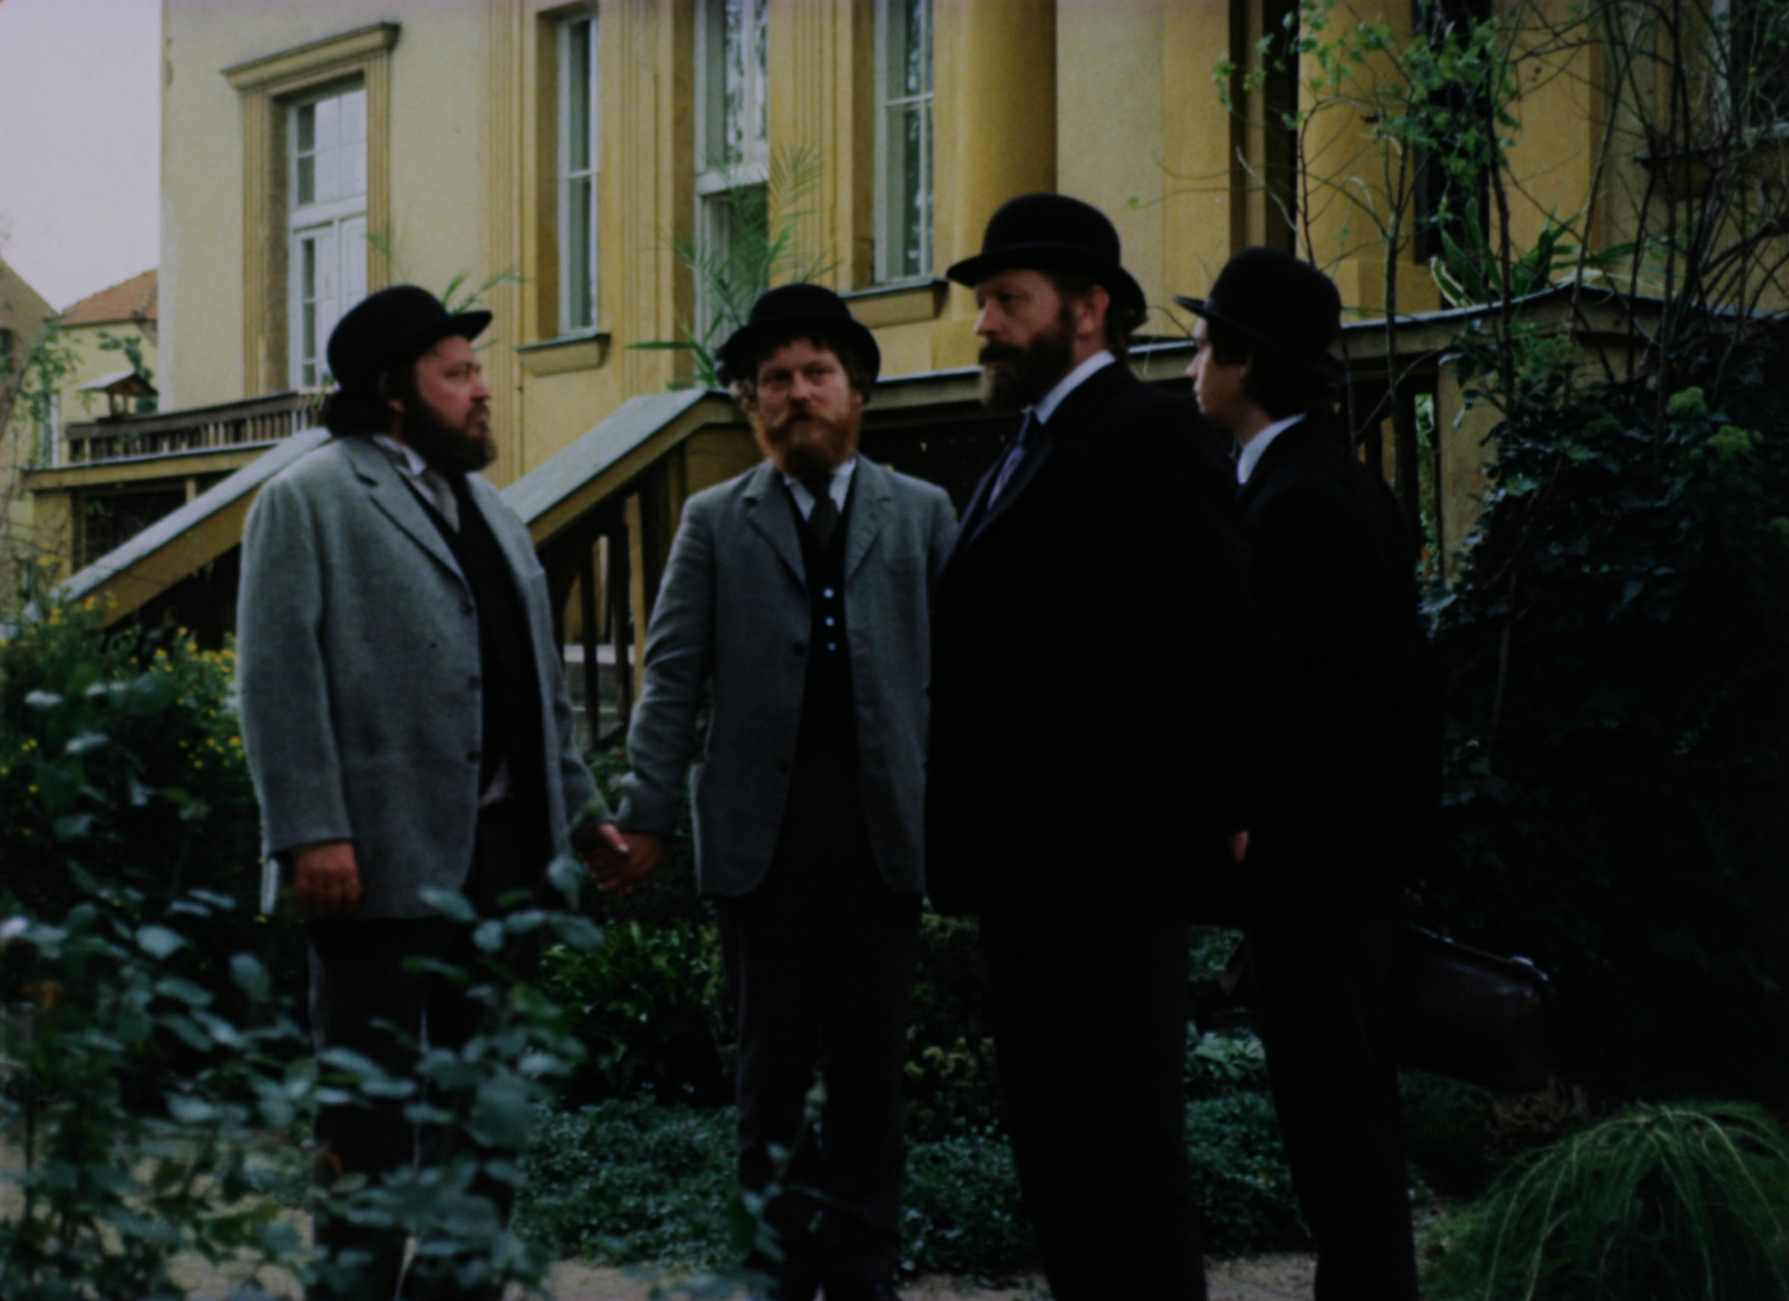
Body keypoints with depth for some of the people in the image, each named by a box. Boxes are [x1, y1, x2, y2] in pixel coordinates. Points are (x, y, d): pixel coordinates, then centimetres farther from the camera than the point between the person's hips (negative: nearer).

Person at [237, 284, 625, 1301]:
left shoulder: (494, 516, 20)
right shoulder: (310, 499, -3)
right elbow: (281, 675, -12)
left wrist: (583, 809, 15)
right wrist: (311, 832, -19)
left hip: (502, 850, 7)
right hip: (385, 855, -7)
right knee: (372, 1103, 0)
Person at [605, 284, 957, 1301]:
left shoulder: (925, 514, 9)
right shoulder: (715, 523, 9)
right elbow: (673, 681, 5)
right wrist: (646, 817, -2)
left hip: (884, 831, 0)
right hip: (763, 833, 0)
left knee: (872, 1063, 5)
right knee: (775, 1064, 5)